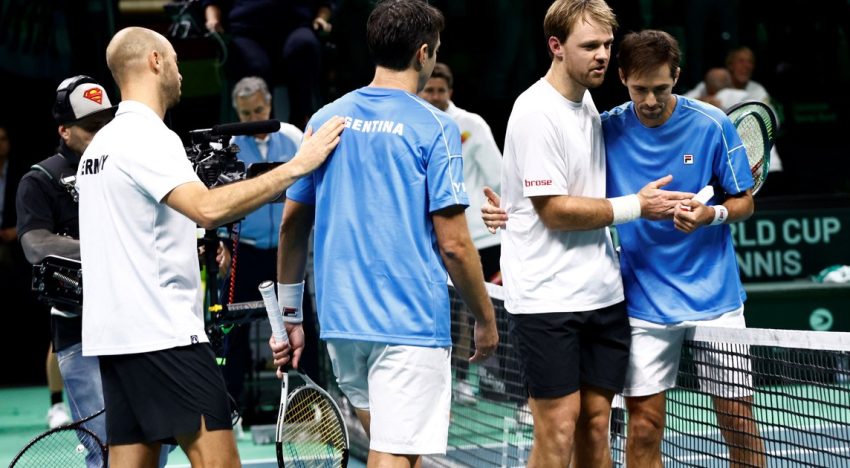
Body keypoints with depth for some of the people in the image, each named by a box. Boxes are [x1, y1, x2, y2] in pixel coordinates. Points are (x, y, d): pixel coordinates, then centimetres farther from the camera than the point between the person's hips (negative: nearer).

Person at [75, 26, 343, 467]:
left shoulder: (101, 144, 18)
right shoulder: (146, 137, -12)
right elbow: (209, 208, -27)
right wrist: (297, 166, -26)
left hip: (113, 332, 10)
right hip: (162, 332, -10)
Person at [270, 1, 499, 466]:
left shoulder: (325, 120, 8)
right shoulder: (434, 127, -8)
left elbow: (292, 226, 10)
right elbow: (453, 245, -11)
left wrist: (289, 314, 18)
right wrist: (486, 321, 1)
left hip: (340, 321, 6)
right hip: (410, 323, -6)